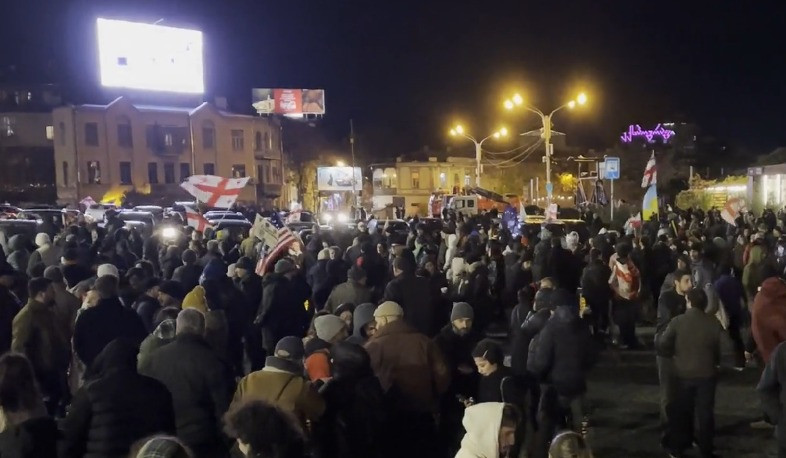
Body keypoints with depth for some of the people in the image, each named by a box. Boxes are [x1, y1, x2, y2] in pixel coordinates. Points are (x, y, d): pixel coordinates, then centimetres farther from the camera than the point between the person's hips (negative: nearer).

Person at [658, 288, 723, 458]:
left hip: (684, 373, 0)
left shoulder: (677, 321, -10)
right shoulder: (714, 323, -8)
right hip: (707, 373, 0)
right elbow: (720, 348, -2)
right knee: (705, 412, 11)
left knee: (682, 411, 15)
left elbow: (662, 347, -11)